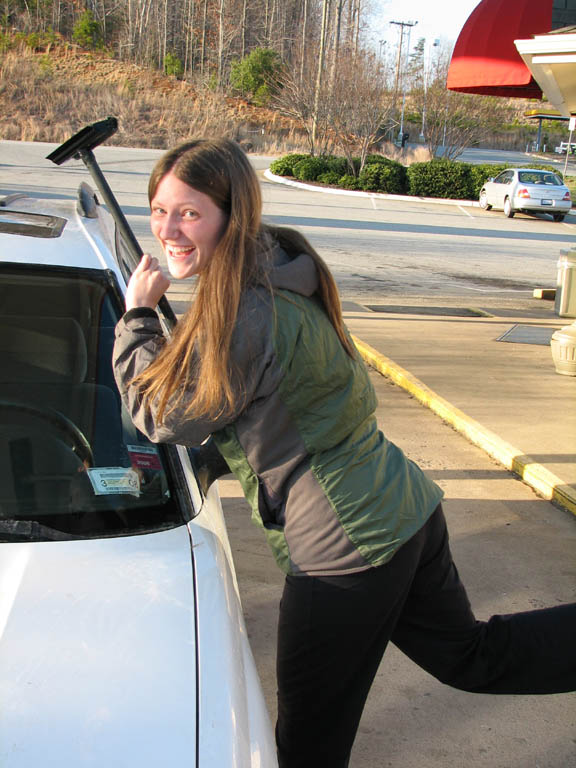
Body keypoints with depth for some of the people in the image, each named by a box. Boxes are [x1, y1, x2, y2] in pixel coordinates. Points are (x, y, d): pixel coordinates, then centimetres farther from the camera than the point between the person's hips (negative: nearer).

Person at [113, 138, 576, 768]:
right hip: (407, 508, 10)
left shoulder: (245, 315, -22)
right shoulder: (277, 274, 8)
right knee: (470, 655, 25)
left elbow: (164, 416, -9)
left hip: (346, 548, -10)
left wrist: (137, 315, 0)